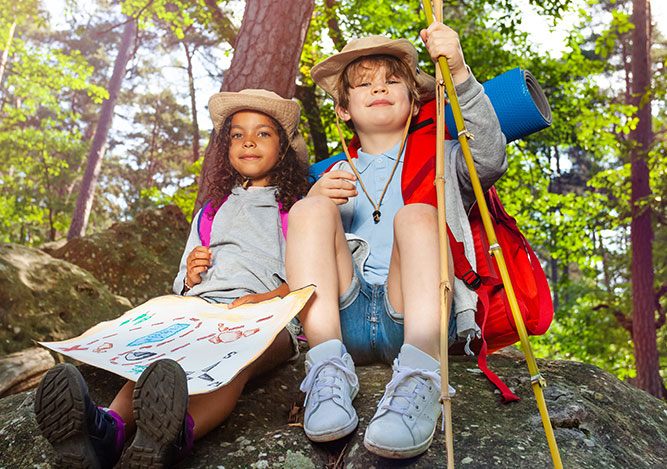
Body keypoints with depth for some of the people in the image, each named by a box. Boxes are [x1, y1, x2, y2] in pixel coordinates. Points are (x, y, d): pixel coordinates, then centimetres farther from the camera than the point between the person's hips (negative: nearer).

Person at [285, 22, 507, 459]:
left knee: (417, 215, -26)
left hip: (413, 315, -2)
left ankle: (418, 383, -43)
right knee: (309, 209, -17)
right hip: (345, 316, 2)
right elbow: (299, 253, 19)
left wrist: (459, 73, -12)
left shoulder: (439, 159, 21)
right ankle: (329, 370, -31)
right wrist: (315, 200, -1)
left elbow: (491, 159, -2)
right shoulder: (336, 176, 28)